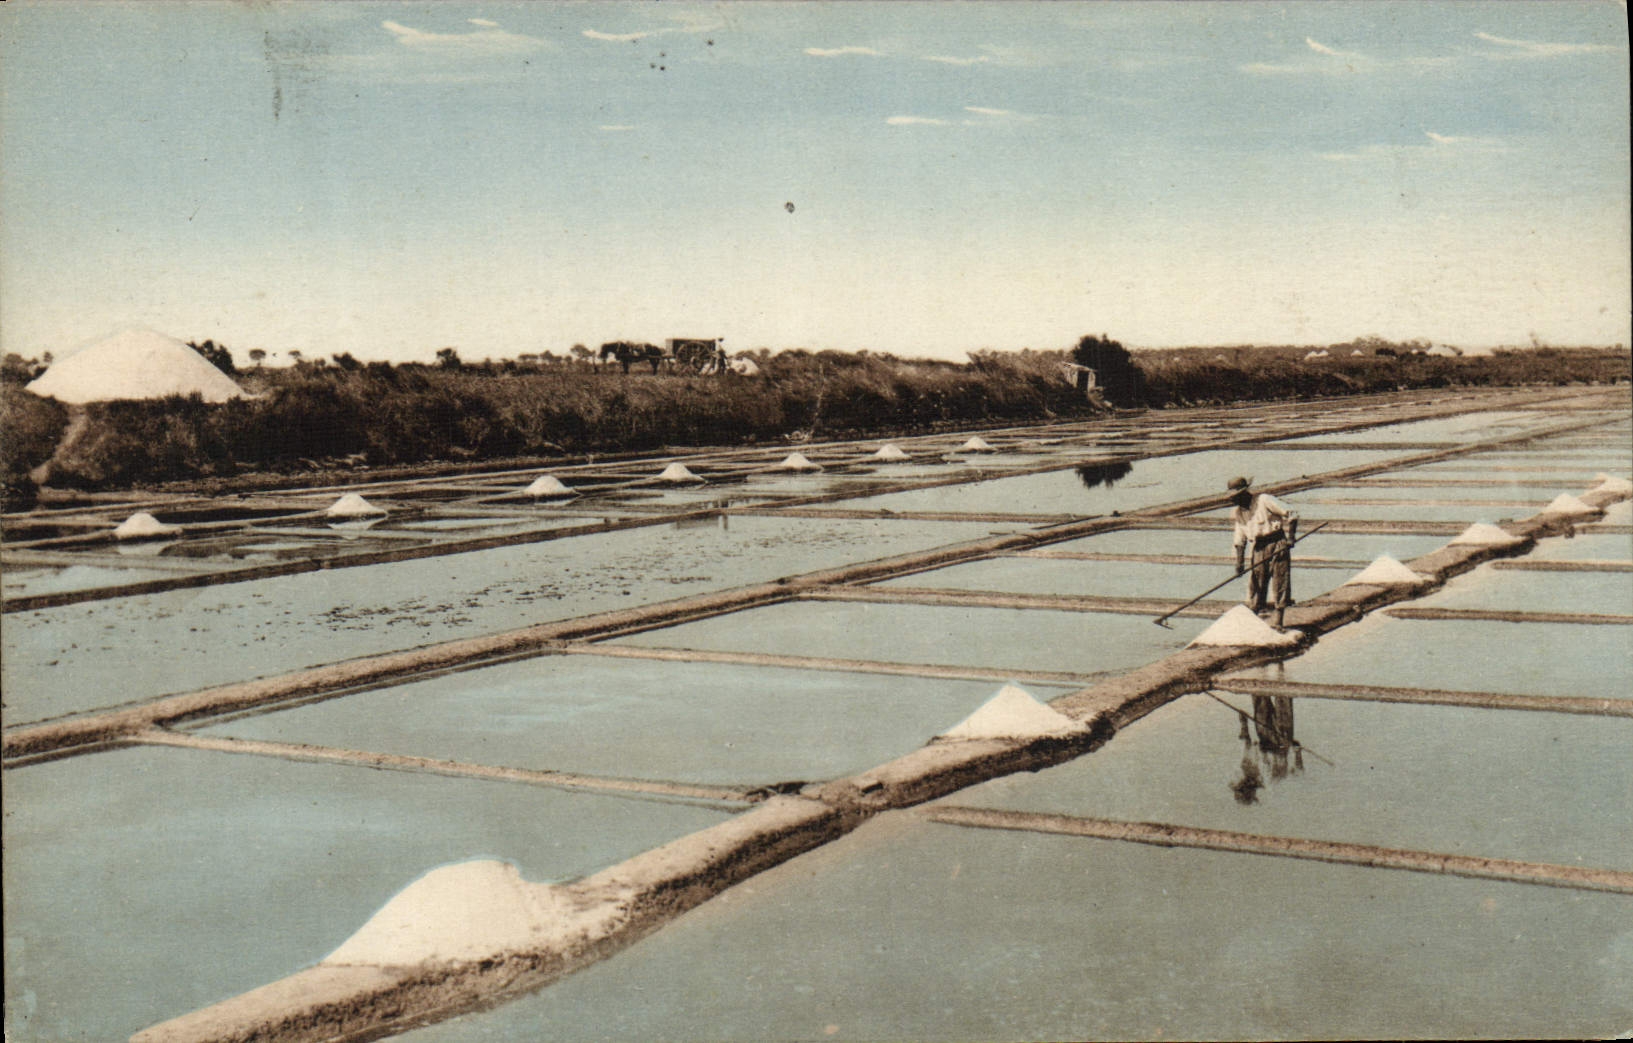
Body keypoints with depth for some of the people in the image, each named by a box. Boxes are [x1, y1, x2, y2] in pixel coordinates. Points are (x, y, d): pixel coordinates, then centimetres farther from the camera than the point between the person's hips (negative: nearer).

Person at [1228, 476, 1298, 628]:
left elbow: (1290, 514, -9)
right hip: (1258, 548, 6)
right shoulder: (1237, 511, 9)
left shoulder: (1264, 500, -10)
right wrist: (1239, 561, 7)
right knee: (1255, 582, 2)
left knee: (1280, 581, -5)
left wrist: (1290, 536, -15)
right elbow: (1239, 538, 14)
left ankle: (1278, 623, -3)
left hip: (1277, 545, -5)